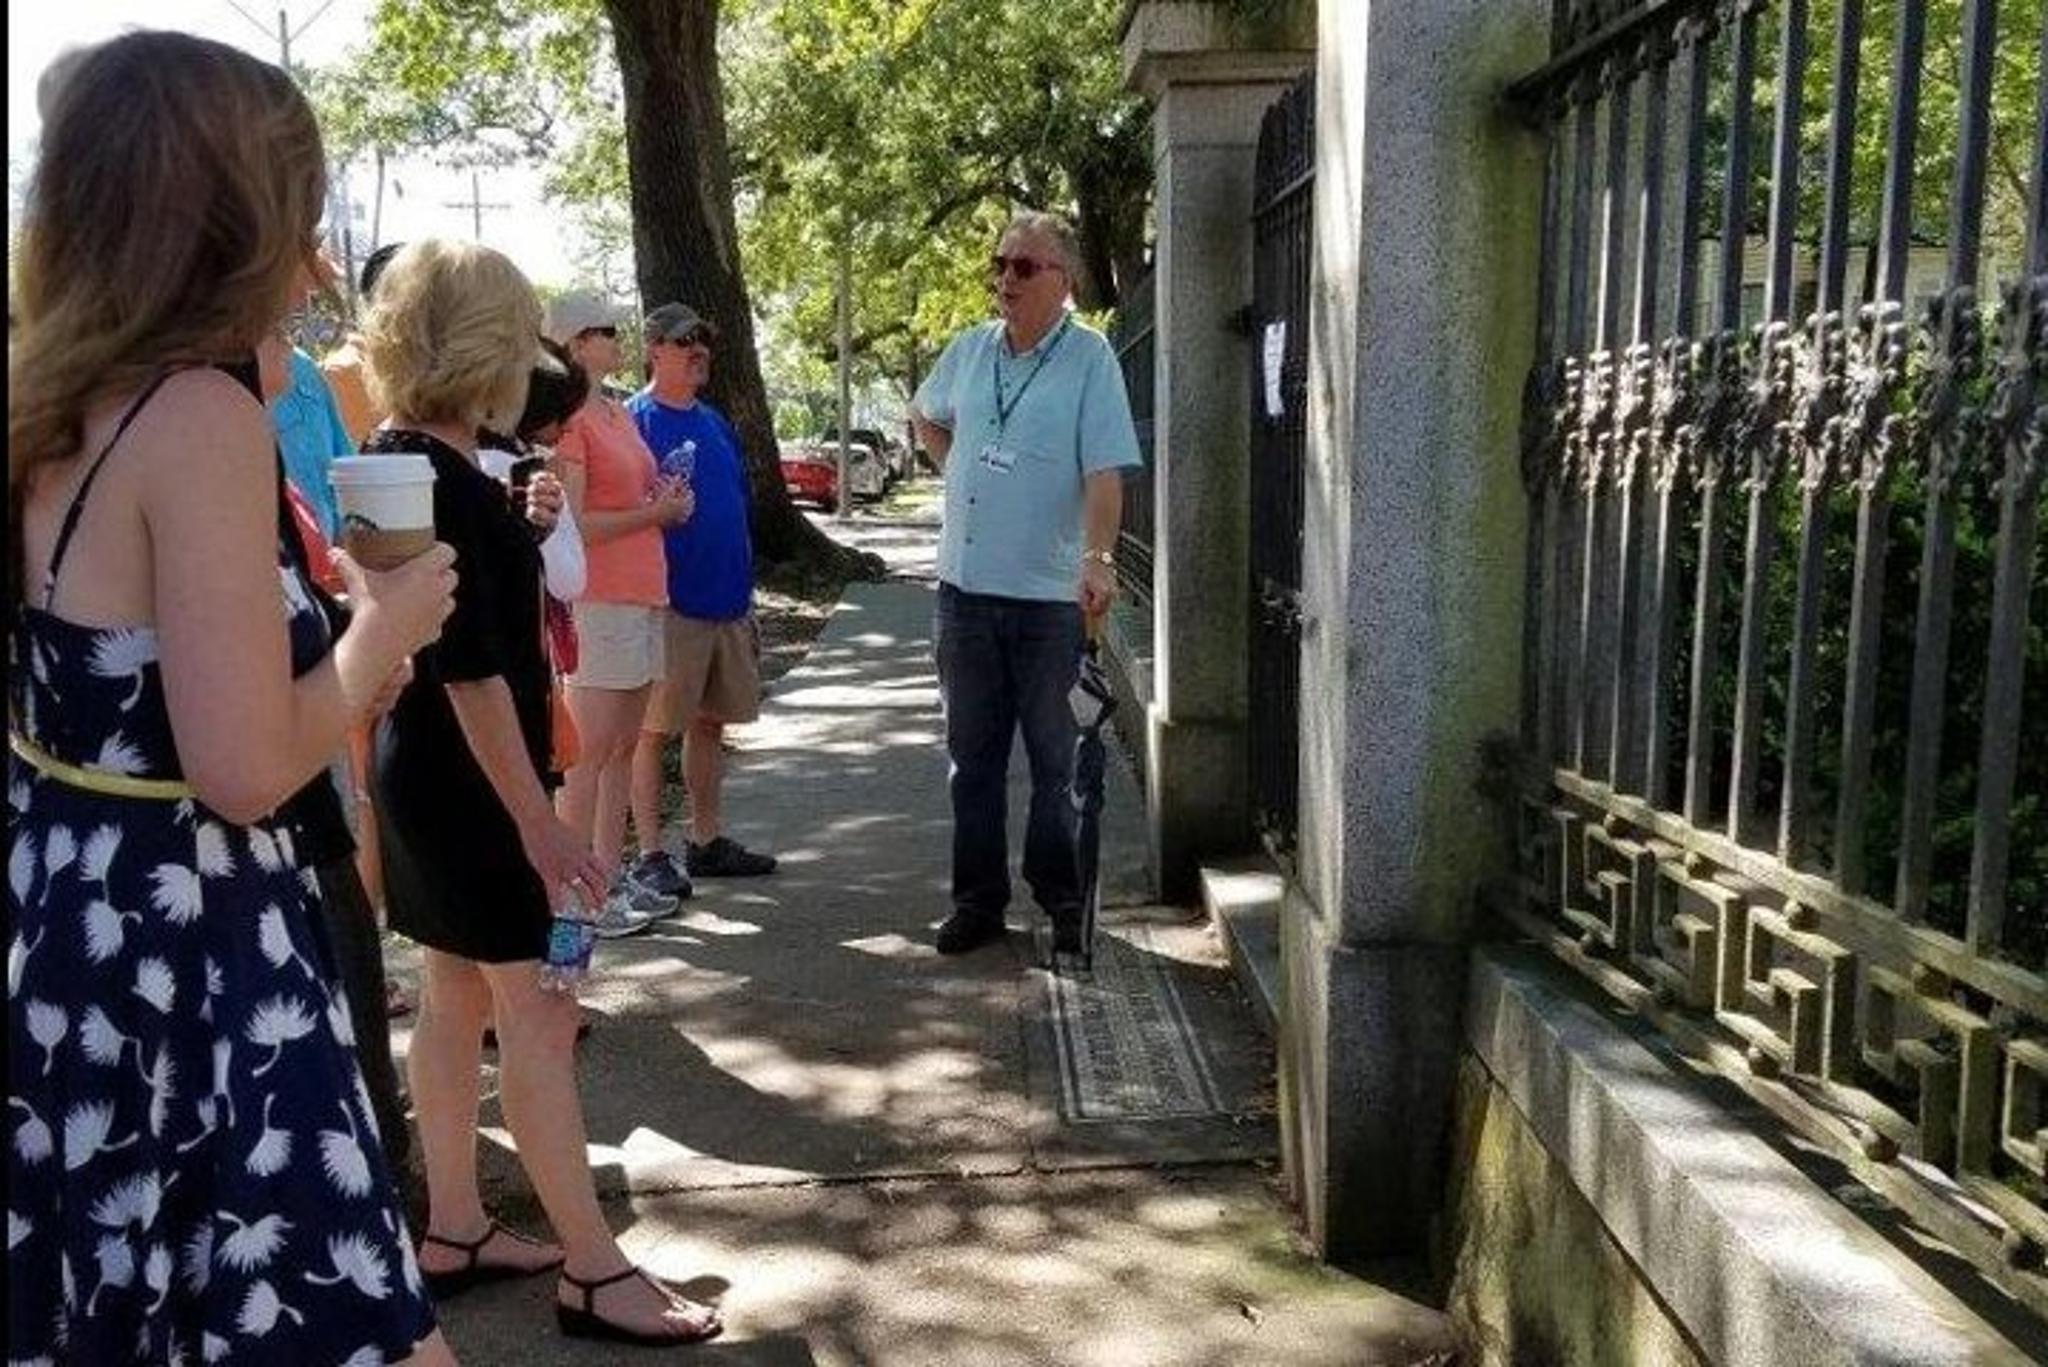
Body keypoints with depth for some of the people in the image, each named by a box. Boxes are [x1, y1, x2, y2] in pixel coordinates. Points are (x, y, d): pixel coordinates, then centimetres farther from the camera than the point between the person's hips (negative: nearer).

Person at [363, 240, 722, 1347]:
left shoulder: (392, 457, 8)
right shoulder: (442, 479, -21)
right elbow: (470, 671, -24)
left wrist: (520, 528, 19)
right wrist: (537, 820, -22)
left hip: (423, 770, 10)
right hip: (468, 782, -10)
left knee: (456, 998, 16)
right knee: (537, 1012, -4)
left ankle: (453, 1234, 28)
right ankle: (592, 1272, 5)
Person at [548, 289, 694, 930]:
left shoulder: (619, 414, 17)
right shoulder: (569, 419, -10)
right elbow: (572, 524, -16)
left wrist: (666, 502, 8)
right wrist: (653, 513, -12)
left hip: (643, 594, 9)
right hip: (599, 600, -9)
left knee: (624, 747, 12)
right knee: (590, 754, -4)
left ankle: (612, 876, 20)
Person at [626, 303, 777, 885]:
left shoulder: (716, 423, 16)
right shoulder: (634, 421, -7)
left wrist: (747, 598, 19)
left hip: (727, 602, 7)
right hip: (670, 605, -7)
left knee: (711, 723, 14)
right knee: (654, 728, 0)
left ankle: (708, 841, 25)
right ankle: (649, 854, 8)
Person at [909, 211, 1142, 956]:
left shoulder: (1088, 357, -7)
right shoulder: (968, 350, 8)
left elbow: (1105, 471, -16)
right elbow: (924, 417, 28)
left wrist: (1098, 559, -29)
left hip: (1049, 594, -5)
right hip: (966, 586, 5)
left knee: (1055, 759, 5)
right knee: (973, 756, 12)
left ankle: (1063, 900, 17)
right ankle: (979, 899, 23)